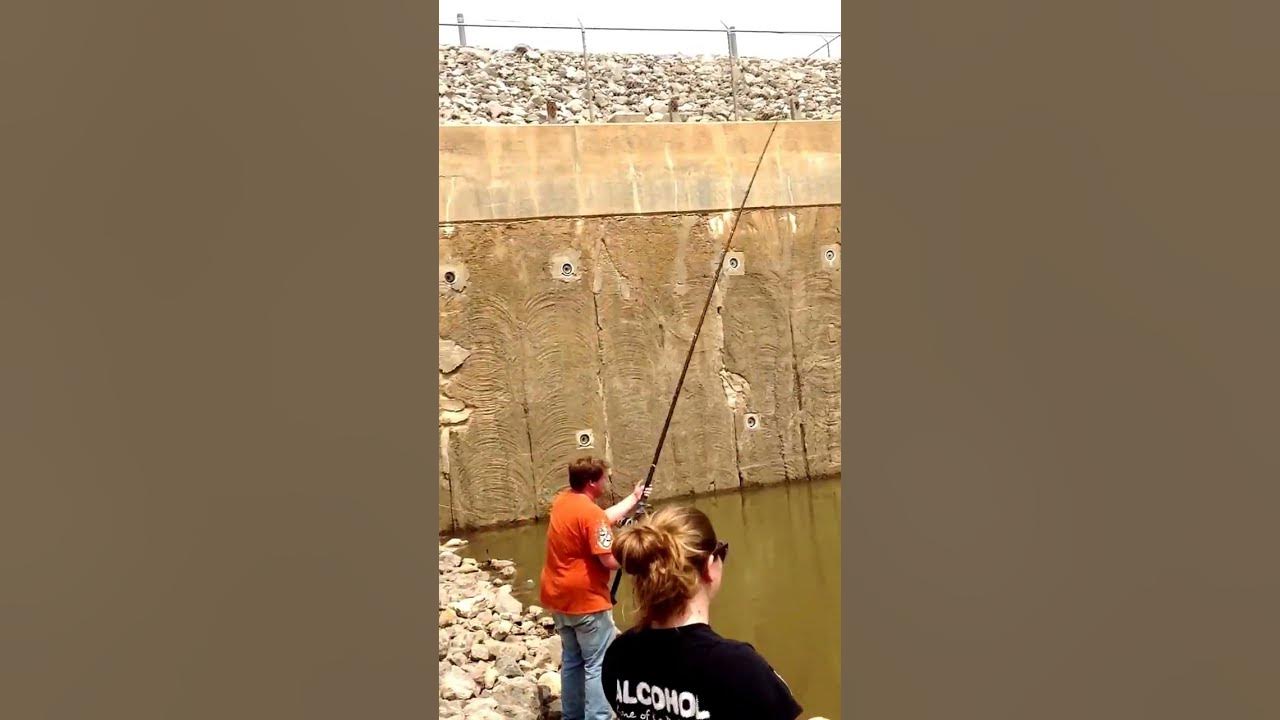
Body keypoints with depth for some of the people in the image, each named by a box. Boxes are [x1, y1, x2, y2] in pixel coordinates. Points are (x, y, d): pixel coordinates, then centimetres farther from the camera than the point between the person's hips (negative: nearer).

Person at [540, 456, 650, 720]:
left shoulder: (562, 500, 6)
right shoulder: (590, 512, -21)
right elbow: (610, 560, -23)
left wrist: (633, 498, 27)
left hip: (559, 598, 9)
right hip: (586, 601, -9)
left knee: (571, 660, 19)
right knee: (598, 665, -1)